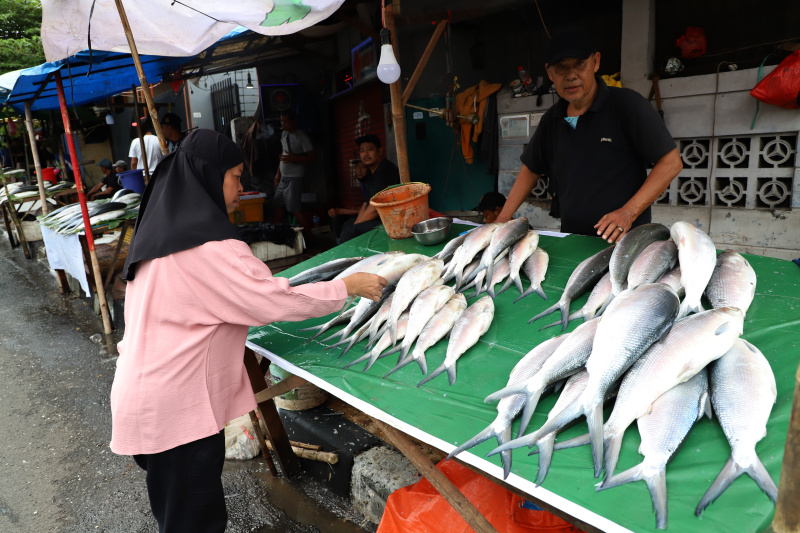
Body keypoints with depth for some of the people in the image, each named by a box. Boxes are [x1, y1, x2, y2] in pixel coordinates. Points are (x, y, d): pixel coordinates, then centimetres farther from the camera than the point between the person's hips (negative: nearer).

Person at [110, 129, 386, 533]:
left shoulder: (162, 231, 7)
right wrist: (348, 286, -10)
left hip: (144, 400, 9)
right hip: (176, 414, -9)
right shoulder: (210, 249, -23)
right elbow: (280, 301, -22)